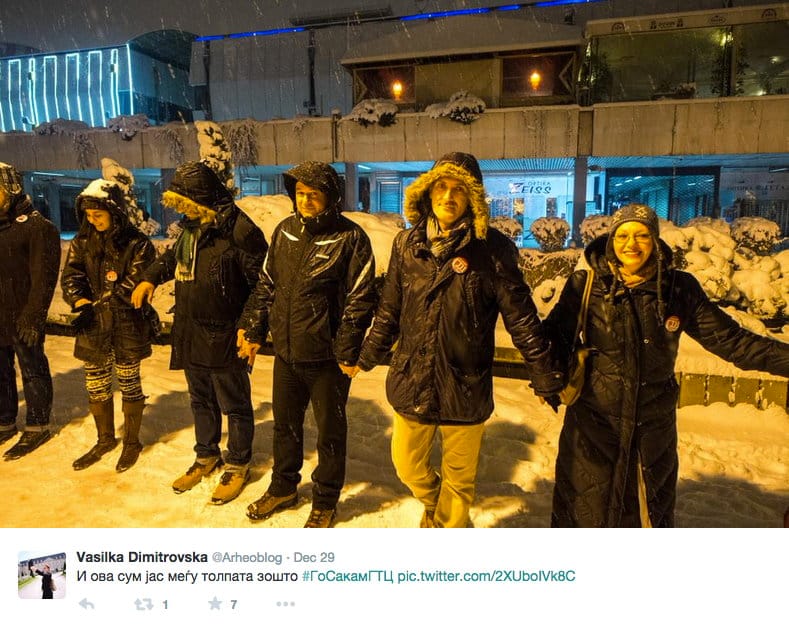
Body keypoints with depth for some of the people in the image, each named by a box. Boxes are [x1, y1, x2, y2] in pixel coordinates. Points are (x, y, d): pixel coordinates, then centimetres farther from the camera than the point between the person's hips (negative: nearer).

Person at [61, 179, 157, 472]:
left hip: (127, 326, -5)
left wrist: (97, 304, -13)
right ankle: (105, 439, 34)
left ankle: (132, 442, 25)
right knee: (95, 386, 13)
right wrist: (83, 305, -15)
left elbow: (132, 288, -15)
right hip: (93, 326, 5)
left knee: (129, 384, 8)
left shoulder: (137, 244, -9)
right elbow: (70, 278, 1)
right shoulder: (83, 241, 6)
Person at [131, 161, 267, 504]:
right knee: (201, 402, 22)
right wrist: (150, 278, 14)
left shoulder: (238, 230, -19)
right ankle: (206, 457, 40)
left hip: (225, 339, -8)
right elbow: (172, 257, 29)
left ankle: (238, 465, 26)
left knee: (234, 405, 8)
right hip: (190, 335, 8)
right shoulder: (192, 228, 8)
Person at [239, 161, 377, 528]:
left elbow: (360, 300, -14)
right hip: (285, 352, 6)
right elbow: (266, 285, 13)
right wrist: (253, 331, 9)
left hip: (326, 358, -5)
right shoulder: (285, 231, 5)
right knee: (285, 423, 21)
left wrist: (347, 352, -16)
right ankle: (283, 487, 43)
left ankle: (325, 501, 30)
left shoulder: (350, 238, -12)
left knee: (330, 430, 11)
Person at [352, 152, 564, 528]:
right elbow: (389, 309, 10)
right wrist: (368, 356, 17)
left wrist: (547, 379, -4)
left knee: (459, 480, 15)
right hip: (411, 383, 3)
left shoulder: (491, 249, -12)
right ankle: (434, 504, 53)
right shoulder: (407, 244, -1)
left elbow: (522, 318, -7)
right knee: (408, 467, 19)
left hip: (465, 388, -3)